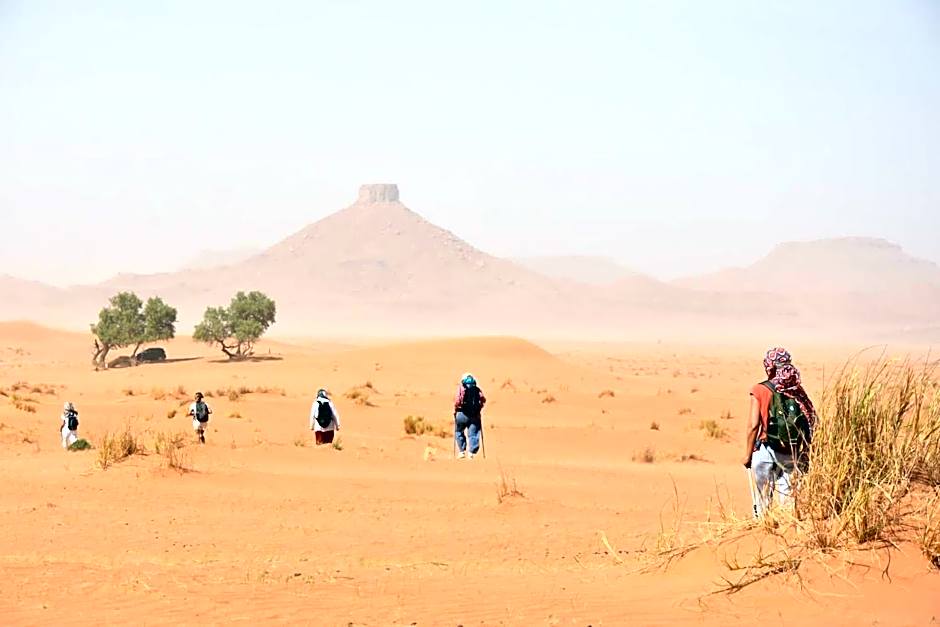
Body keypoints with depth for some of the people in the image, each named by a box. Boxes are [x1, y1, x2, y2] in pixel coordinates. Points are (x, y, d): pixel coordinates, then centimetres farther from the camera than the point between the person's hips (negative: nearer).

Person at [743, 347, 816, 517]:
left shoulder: (760, 391, -6)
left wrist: (748, 454, 0)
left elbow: (754, 426, -9)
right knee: (788, 500, 9)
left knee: (763, 501, 5)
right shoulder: (798, 391, 4)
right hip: (792, 456, 3)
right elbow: (809, 425, 2)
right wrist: (805, 454, 11)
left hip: (766, 452, -3)